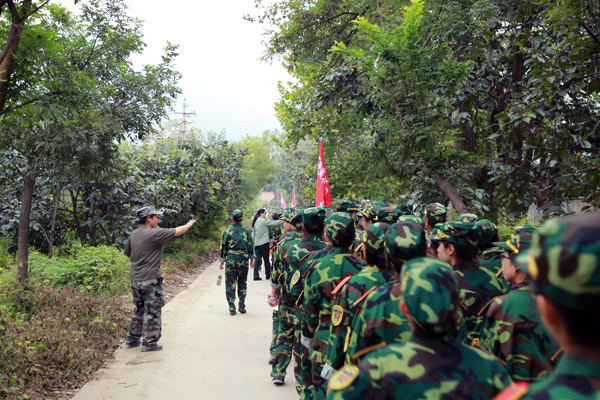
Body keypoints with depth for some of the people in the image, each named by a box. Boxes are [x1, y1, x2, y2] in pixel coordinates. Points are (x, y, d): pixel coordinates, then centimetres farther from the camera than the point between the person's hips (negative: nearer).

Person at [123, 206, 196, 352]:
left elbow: (128, 254, 19)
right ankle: (149, 343, 7)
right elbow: (177, 231, -6)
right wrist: (189, 224, 11)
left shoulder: (133, 234, 7)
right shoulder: (155, 234, -15)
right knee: (152, 311, 2)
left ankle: (132, 339, 27)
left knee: (139, 310, 20)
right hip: (150, 279, -8)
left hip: (135, 279, 8)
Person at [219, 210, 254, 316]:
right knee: (242, 284, 14)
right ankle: (241, 306, 13)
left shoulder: (227, 231, -1)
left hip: (230, 260, -1)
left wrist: (222, 261, 10)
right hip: (243, 259, 1)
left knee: (230, 284, 4)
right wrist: (252, 259, 16)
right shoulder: (247, 231, 0)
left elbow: (223, 247, 2)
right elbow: (250, 246, 4)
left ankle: (232, 308, 0)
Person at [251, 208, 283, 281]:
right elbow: (275, 223, -13)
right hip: (264, 243, -7)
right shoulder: (264, 221, -10)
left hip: (256, 244, 7)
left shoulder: (255, 222, 13)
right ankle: (268, 275, 11)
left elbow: (253, 234, 16)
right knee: (266, 259, 3)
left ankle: (256, 275, 0)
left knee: (258, 259, 5)